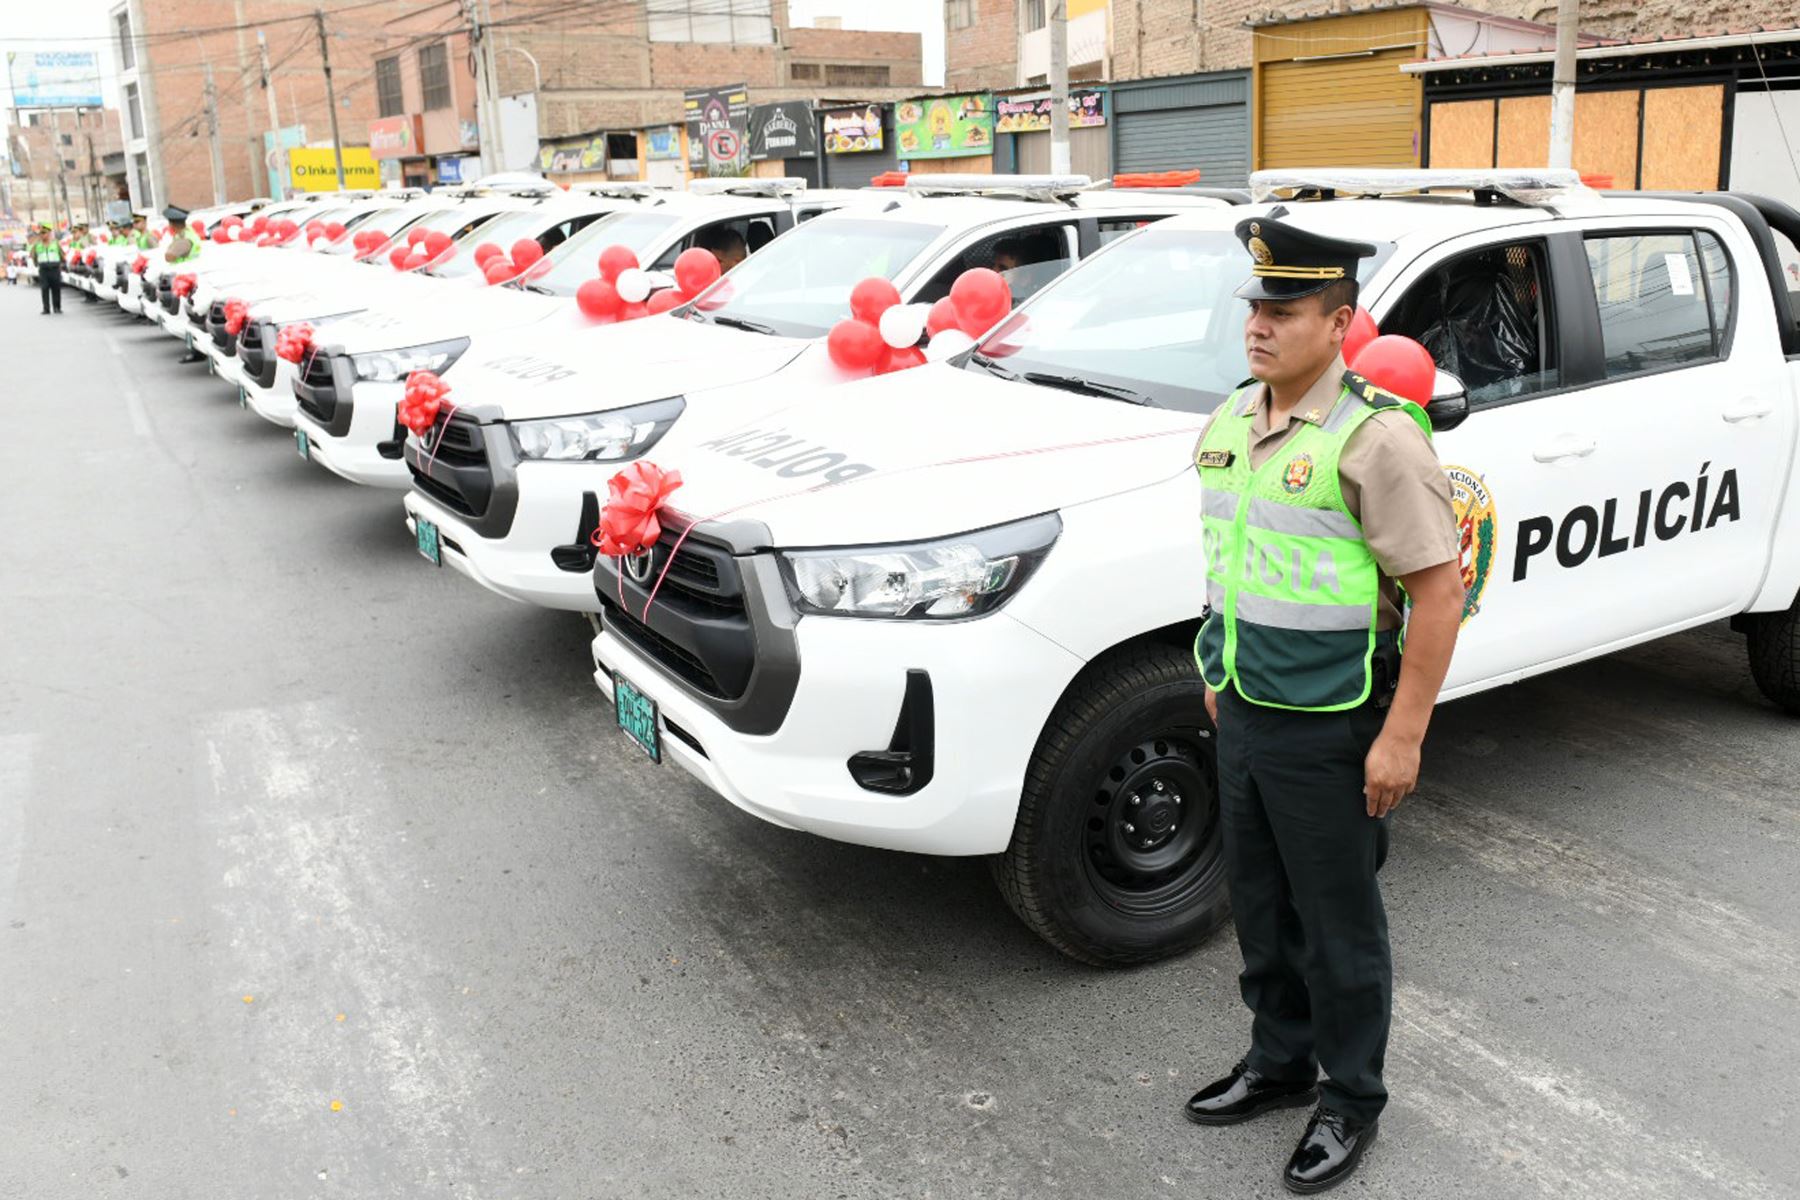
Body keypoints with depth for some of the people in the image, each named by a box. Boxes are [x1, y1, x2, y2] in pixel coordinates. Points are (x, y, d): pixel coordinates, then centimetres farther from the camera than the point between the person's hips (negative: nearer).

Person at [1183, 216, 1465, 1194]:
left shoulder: (1375, 436, -17)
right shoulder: (1232, 419, 6)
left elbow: (1439, 589, -18)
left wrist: (1402, 738, -19)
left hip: (1330, 730, -7)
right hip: (1243, 714, 7)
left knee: (1338, 923, 8)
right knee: (1260, 905, 20)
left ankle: (1351, 1100, 27)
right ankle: (1279, 1061, 39)